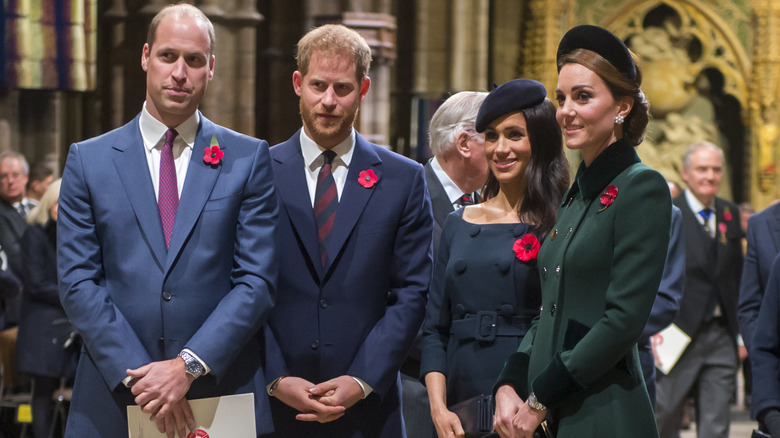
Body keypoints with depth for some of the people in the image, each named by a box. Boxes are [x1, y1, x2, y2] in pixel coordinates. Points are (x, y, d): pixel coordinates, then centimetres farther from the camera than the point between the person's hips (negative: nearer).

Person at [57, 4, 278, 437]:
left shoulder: (249, 158, 4)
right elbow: (77, 282, -1)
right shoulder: (88, 160, 5)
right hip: (113, 401, 0)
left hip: (223, 394, 0)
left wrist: (189, 365, -14)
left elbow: (257, 280, -3)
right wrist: (138, 374, -12)